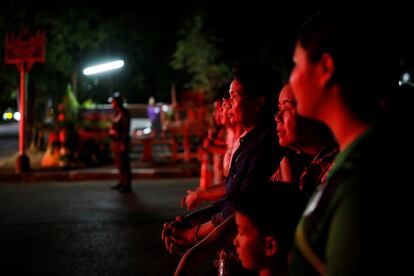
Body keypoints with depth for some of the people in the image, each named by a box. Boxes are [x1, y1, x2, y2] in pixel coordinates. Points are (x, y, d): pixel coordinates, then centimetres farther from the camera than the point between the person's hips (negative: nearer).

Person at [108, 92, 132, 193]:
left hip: (122, 142, -9)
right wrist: (111, 130, 5)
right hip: (115, 141, 9)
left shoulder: (124, 113, -12)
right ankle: (122, 182, 23)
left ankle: (127, 185, -4)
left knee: (124, 164, -7)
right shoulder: (116, 113, 15)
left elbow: (126, 128, -16)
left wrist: (123, 143, -20)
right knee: (119, 163, 14)